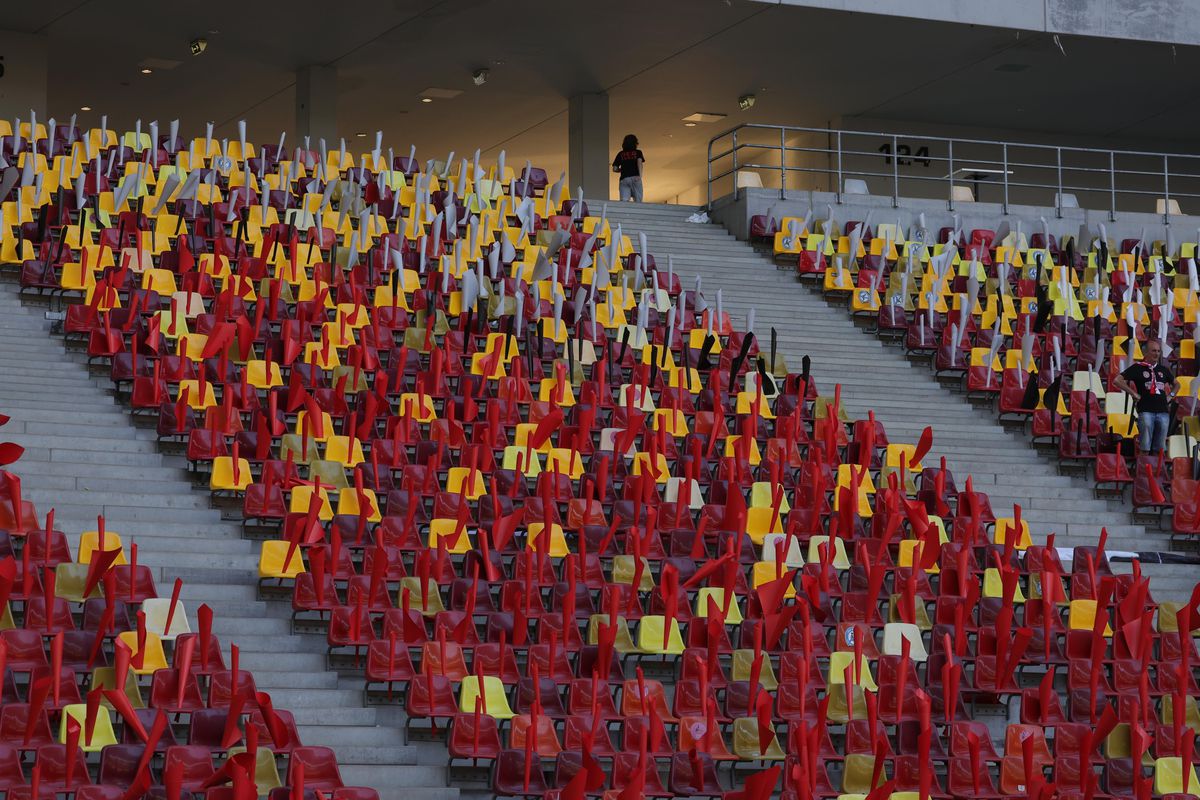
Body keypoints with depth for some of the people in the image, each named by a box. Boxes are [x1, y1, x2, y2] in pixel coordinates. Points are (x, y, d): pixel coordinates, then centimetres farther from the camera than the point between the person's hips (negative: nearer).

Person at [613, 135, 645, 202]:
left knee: (623, 201, -11)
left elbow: (614, 169, 15)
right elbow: (639, 162, -6)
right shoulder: (638, 152, 12)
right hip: (635, 178, -2)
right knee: (637, 202, -2)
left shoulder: (620, 154, 18)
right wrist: (640, 175, -17)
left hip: (624, 179, 2)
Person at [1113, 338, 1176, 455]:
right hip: (1146, 411, -5)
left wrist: (1170, 396, 15)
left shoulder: (1163, 370, 17)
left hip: (1163, 411, 5)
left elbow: (1176, 384, 34)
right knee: (1145, 449, -8)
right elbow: (1117, 381, -4)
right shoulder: (1137, 367, 2)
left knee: (1158, 449, 4)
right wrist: (1134, 393, -5)